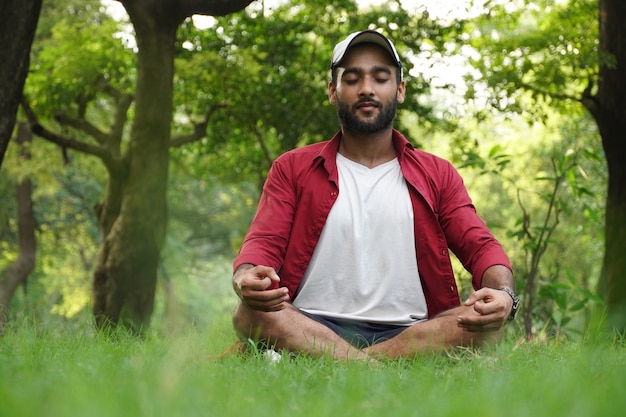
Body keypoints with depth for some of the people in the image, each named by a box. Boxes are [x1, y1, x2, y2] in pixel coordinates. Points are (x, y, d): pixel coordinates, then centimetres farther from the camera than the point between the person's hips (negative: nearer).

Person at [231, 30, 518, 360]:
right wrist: (245, 278, -25)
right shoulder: (292, 169, 13)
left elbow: (480, 246, 6)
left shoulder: (437, 175, 16)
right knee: (251, 313, -33)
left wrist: (502, 292, -19)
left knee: (487, 321, -29)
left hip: (407, 332, 2)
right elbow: (263, 243, 1)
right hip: (311, 328, -1)